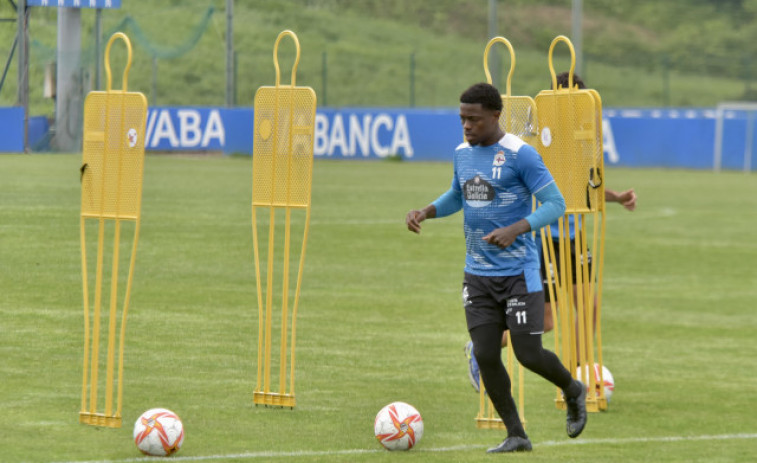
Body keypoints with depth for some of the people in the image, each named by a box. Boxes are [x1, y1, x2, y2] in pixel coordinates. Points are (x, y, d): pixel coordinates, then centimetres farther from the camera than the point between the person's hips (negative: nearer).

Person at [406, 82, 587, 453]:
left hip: (519, 273, -6)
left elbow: (555, 204, -13)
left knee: (528, 353, -8)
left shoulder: (520, 155, -13)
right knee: (485, 355, -2)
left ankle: (573, 391, 24)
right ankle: (516, 435, 10)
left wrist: (515, 230, -26)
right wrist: (426, 212, 8)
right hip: (478, 273, 6)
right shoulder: (462, 153, 8)